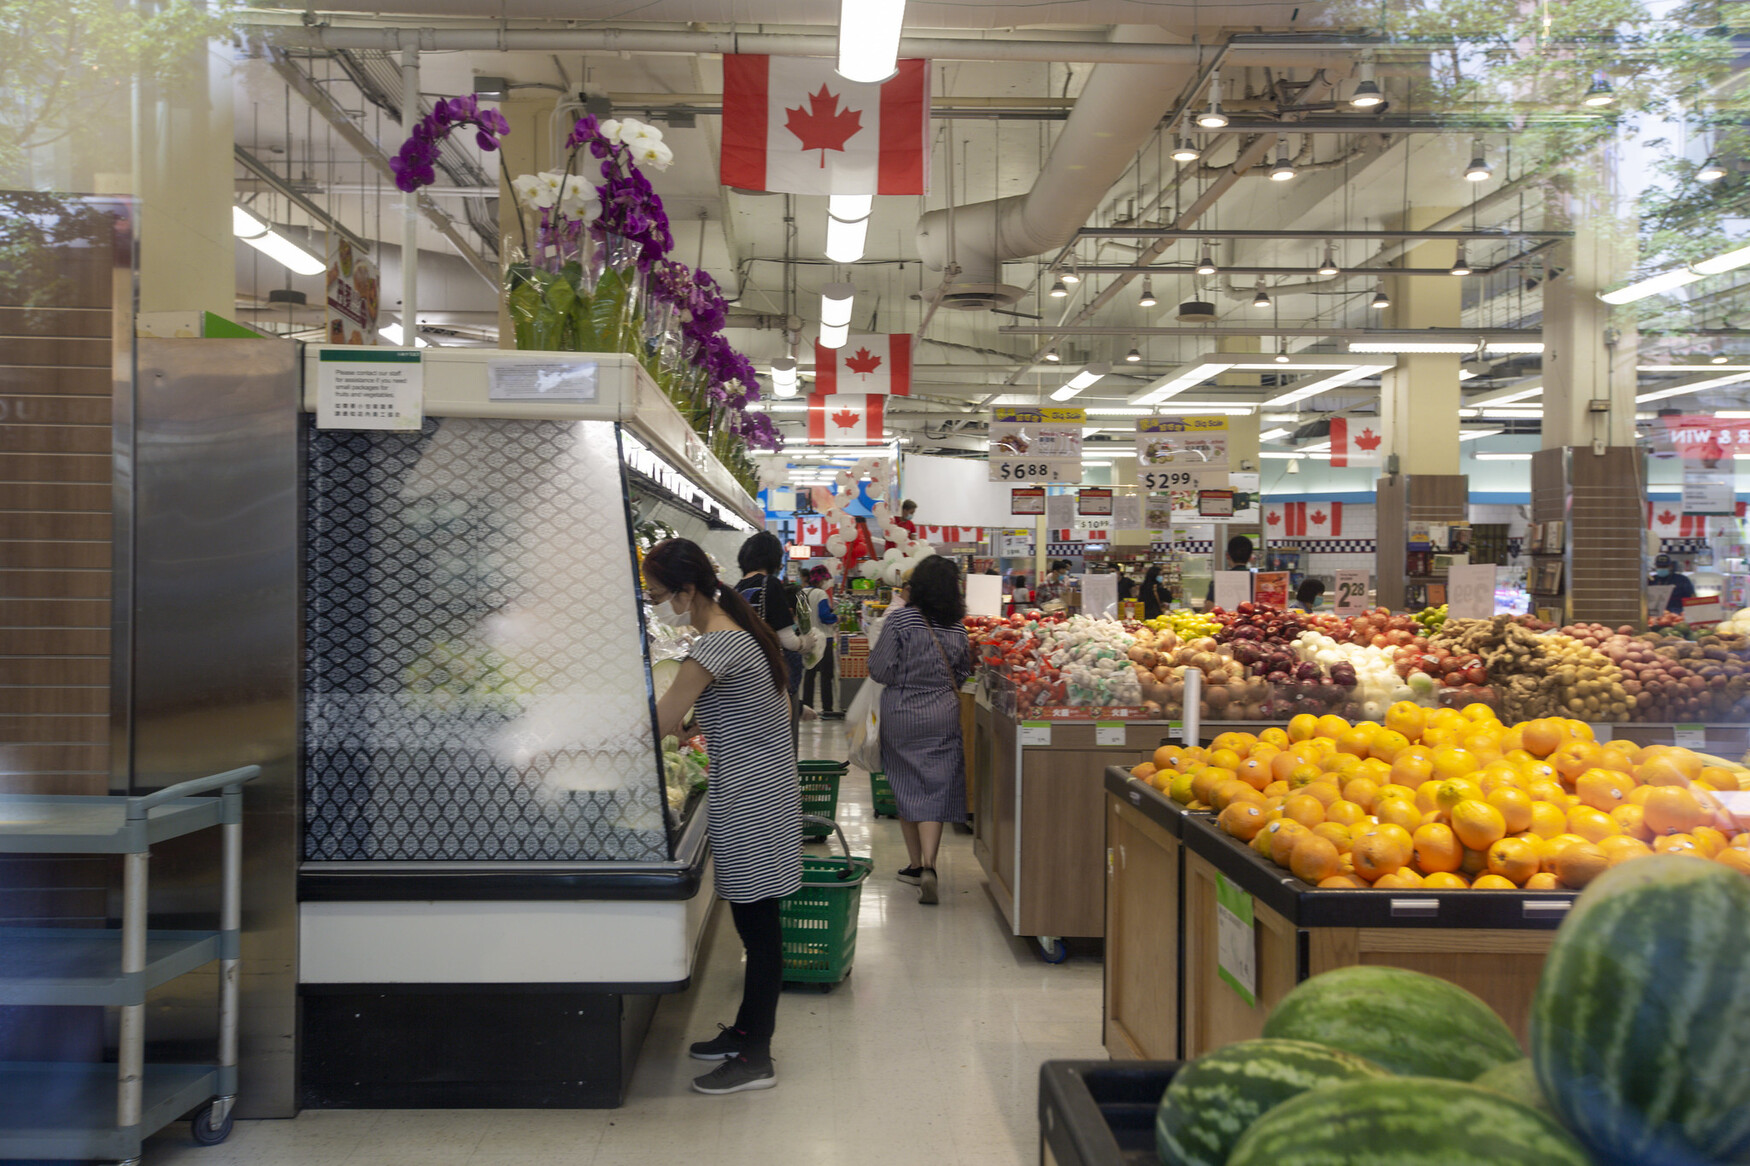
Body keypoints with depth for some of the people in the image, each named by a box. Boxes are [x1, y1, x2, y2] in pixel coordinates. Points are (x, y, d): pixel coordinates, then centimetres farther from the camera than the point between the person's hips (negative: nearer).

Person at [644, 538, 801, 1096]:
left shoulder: (716, 646, -20)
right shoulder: (743, 629, 10)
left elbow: (656, 723, -21)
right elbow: (782, 705, 19)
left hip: (749, 799, -10)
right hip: (764, 786, 10)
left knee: (757, 926, -1)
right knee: (755, 924, 18)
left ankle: (756, 1058, 10)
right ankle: (747, 1030, 30)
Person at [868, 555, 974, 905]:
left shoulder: (899, 620, -12)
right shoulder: (957, 628, -1)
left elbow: (879, 671, -10)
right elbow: (963, 674, 11)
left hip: (901, 717, -2)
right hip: (943, 718, 2)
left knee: (906, 788, 12)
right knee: (936, 790, 2)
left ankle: (916, 863, 21)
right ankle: (928, 866, -13)